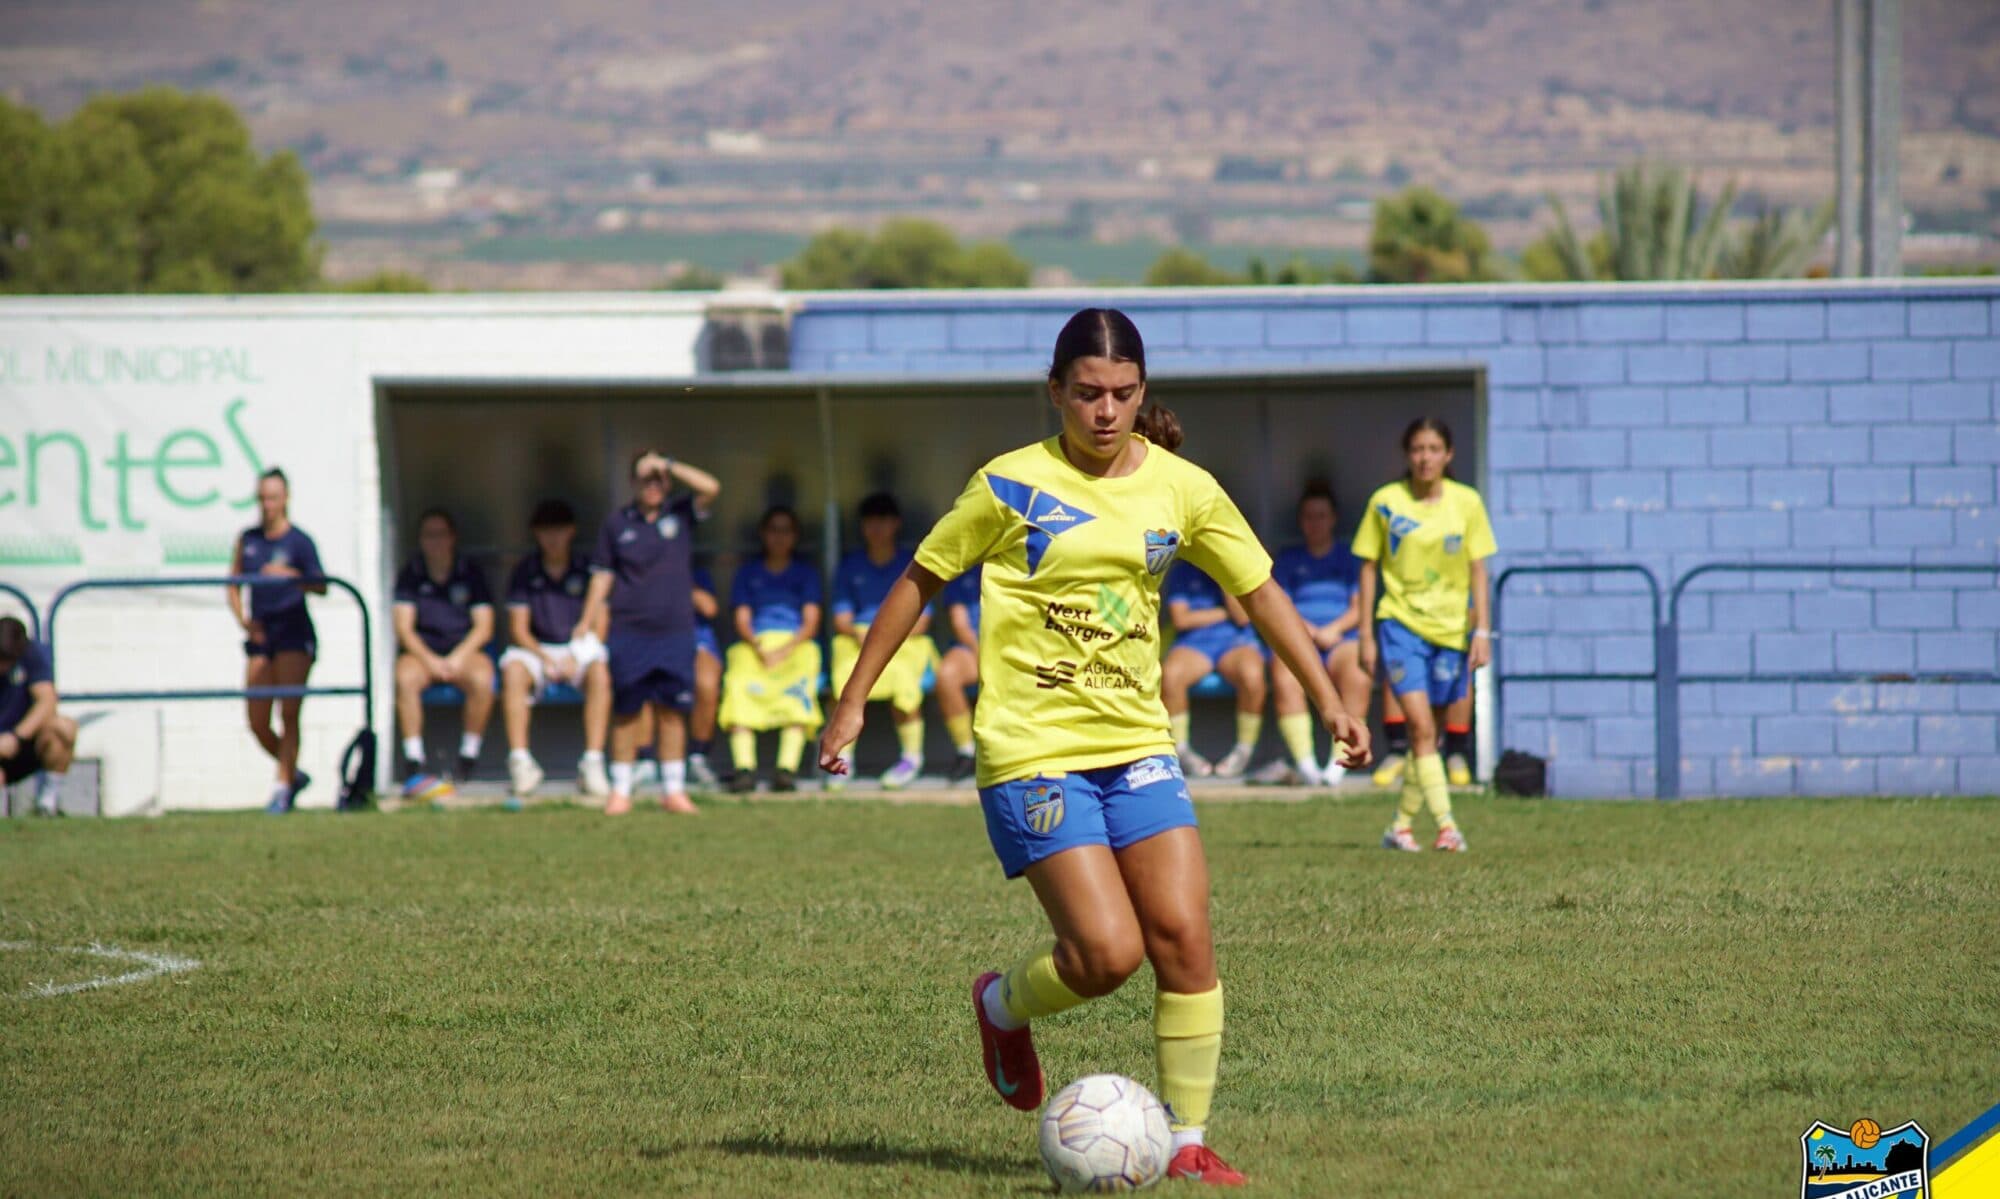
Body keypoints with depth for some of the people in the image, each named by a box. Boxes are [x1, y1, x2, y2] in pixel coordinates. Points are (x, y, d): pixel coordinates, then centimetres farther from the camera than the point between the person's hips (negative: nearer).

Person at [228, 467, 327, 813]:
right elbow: (233, 585, 16)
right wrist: (243, 619, 0)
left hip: (294, 633, -5)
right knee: (258, 724, 3)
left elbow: (321, 586, -16)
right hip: (260, 635, 5)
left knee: (289, 714, -11)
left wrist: (290, 575, -33)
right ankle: (294, 774, 23)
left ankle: (282, 788, -9)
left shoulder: (299, 541, -5)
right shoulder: (248, 539, 10)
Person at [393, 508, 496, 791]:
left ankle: (469, 757, -20)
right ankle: (413, 765, -33)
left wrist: (458, 658, -15)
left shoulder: (470, 574, 7)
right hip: (422, 651, 0)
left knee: (482, 679, -34)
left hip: (464, 651, 0)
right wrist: (430, 660, -16)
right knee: (405, 678, -34)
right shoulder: (411, 575, 7)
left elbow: (484, 627, 1)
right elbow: (403, 627, -1)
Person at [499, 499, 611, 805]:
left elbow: (599, 627, -1)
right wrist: (545, 659, -15)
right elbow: (518, 629, 1)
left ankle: (593, 763, -35)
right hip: (537, 649, 1)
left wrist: (574, 659, -17)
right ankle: (520, 762, -35)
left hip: (580, 648, -1)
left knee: (600, 672, -34)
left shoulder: (587, 570, 3)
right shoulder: (525, 571, 6)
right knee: (513, 671, -32)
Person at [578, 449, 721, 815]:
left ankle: (673, 789, 10)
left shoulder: (681, 513, 5)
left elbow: (710, 488, -13)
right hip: (628, 632, 0)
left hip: (676, 632, 0)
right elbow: (602, 577, 9)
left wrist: (666, 464, -12)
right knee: (626, 712, 2)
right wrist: (585, 624, 4)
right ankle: (620, 789, 9)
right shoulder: (616, 524, 6)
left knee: (672, 711, 3)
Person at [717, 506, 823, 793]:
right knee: (738, 685, -30)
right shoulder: (748, 573, 21)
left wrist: (784, 650, -11)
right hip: (754, 647, 1)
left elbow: (811, 623, 7)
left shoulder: (806, 573, 18)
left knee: (799, 684, -32)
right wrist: (759, 648, -10)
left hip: (796, 647, -1)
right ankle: (744, 767, -38)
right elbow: (742, 620, 10)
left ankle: (788, 767, -41)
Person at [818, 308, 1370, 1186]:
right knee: (1108, 952, -14)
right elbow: (919, 581, 4)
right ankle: (1002, 1006, 19)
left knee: (1184, 936, -8)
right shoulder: (1013, 485, -5)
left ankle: (1187, 1141, 4)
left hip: (1138, 746, 4)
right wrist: (853, 702, 3)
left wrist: (1327, 699, 8)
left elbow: (1258, 588, 13)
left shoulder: (1182, 489, 5)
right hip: (1032, 754, -4)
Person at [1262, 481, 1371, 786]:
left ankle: (1340, 762, -38)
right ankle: (1305, 763, -42)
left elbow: (1360, 608, 11)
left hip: (1342, 638, 0)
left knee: (1358, 675, -36)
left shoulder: (1349, 558, 20)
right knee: (1284, 679, -36)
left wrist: (1333, 629, -8)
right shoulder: (1289, 559, 21)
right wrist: (1313, 632, -6)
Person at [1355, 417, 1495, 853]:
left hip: (1451, 628, 2)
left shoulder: (1466, 502, 1)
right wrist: (1366, 635, 0)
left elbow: (1477, 570, 4)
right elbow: (1369, 568, 3)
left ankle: (1400, 825, 20)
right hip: (1400, 623, -2)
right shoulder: (1385, 502, -2)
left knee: (1429, 733, 8)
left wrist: (1481, 630, -4)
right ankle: (1446, 825, -21)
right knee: (1421, 726, -16)